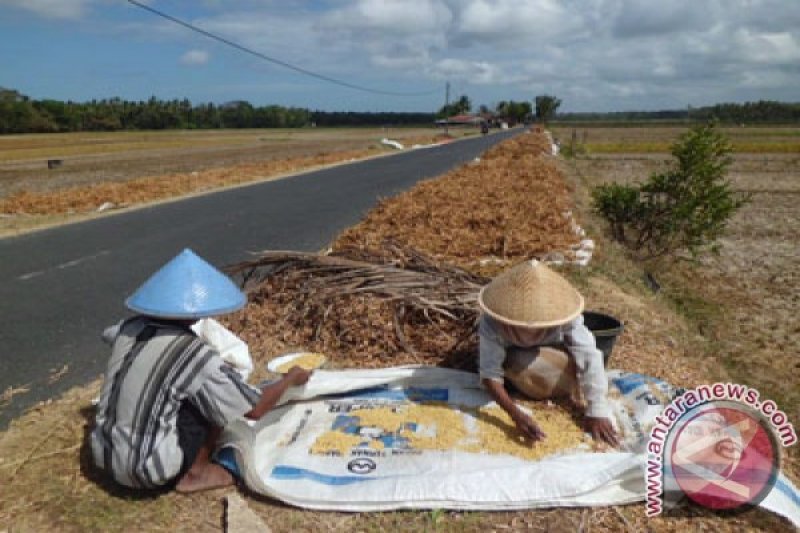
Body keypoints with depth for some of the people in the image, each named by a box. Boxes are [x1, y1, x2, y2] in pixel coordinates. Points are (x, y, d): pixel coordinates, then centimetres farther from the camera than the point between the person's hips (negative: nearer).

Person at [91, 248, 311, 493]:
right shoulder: (195, 354, -22)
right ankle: (195, 472, 8)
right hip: (147, 470, -7)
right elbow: (254, 409, -14)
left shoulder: (130, 327, -3)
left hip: (104, 454, 7)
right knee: (217, 394, -2)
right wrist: (291, 378, 2)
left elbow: (108, 335, 25)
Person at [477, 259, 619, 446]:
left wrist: (597, 411, -47)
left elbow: (589, 357, -39)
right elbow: (490, 372, -41)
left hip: (554, 356, 2)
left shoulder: (563, 314, -39)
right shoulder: (492, 321, -40)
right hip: (512, 355, -1)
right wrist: (516, 414, -55)